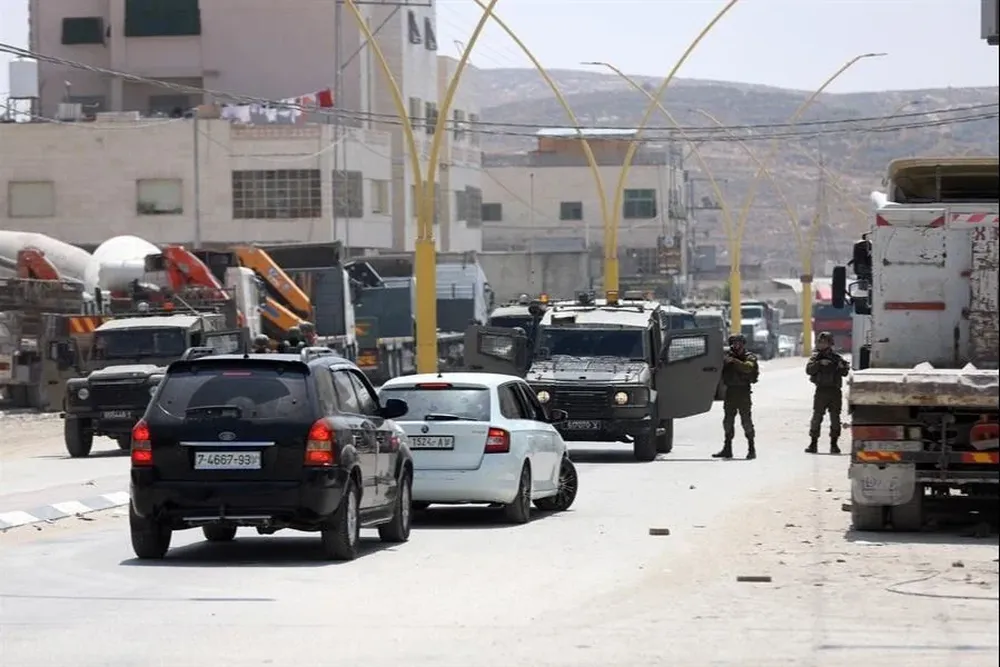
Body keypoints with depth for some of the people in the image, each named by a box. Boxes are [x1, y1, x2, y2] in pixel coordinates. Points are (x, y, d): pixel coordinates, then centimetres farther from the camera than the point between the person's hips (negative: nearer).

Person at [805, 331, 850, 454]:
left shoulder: (836, 357, 10)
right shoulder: (816, 357, 5)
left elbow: (845, 373, 5)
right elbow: (809, 370, -10)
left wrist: (843, 366, -16)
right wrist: (820, 363, -23)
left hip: (835, 390, 2)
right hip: (821, 390, -2)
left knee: (835, 418, 1)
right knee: (817, 416, -5)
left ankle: (834, 443, 5)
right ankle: (813, 443, -2)